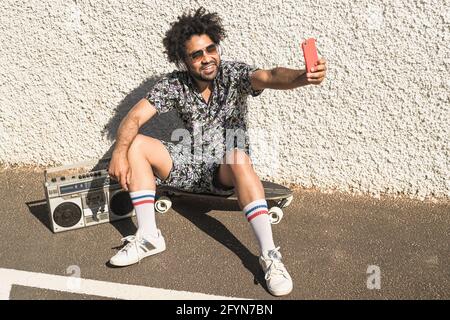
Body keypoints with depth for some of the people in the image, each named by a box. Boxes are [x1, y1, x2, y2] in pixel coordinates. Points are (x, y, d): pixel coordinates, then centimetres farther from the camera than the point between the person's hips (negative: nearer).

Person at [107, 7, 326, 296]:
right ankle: (149, 237, -14)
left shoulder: (234, 74, -11)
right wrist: (119, 152, -29)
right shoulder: (173, 84, -5)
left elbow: (270, 77, -32)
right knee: (135, 145, -13)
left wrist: (304, 77, -53)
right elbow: (134, 118, -10)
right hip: (191, 164, 4)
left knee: (238, 157, -38)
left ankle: (270, 255, -37)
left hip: (227, 170, -3)